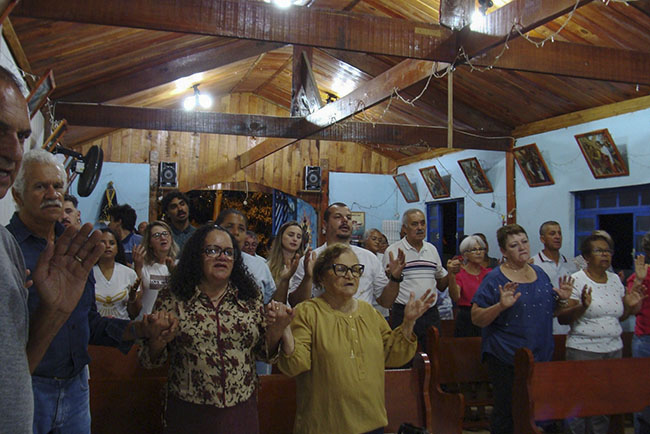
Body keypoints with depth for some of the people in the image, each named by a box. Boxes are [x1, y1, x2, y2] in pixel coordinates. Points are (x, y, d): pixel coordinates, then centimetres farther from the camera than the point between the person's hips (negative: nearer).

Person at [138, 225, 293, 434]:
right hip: (188, 413, -2)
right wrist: (158, 339, -19)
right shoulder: (172, 299, -4)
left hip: (241, 411, 2)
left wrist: (276, 330, -12)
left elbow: (264, 352, 6)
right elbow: (149, 359, 1)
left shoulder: (251, 298, 1)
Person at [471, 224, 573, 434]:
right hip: (506, 359, -6)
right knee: (507, 415, 0)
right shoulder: (495, 279, -9)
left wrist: (561, 300, 1)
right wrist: (501, 306, -27)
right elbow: (476, 318, -12)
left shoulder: (540, 274, 10)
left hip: (541, 355, 6)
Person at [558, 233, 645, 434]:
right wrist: (583, 307, -27)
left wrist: (631, 305, -1)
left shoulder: (615, 280, 9)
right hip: (583, 350, -5)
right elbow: (562, 319, -11)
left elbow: (619, 316, 18)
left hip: (614, 349, 5)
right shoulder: (576, 280, -8)